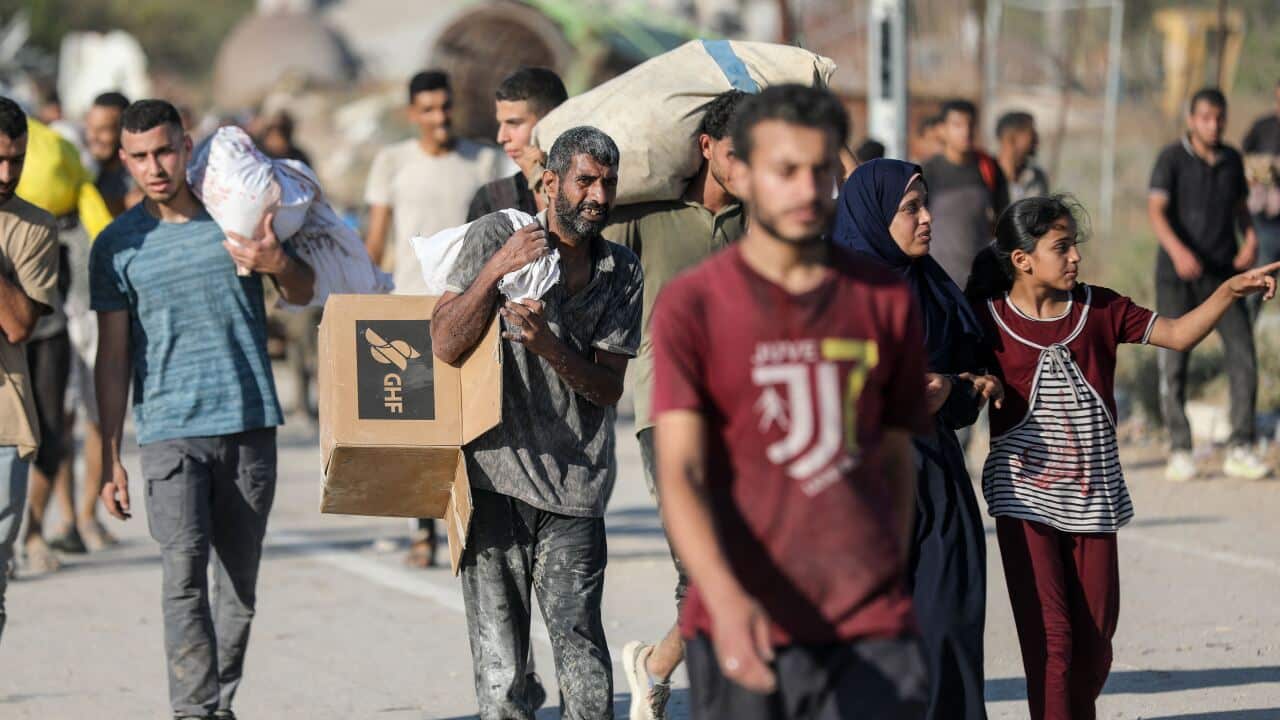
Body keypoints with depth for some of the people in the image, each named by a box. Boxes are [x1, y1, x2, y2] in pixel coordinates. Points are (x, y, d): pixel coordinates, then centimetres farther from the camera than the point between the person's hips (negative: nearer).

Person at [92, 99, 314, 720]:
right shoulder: (118, 246, 3)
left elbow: (304, 294, 11)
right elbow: (113, 358, 5)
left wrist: (279, 264, -13)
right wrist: (110, 457, -1)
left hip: (249, 421, 2)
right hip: (170, 430, -2)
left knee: (239, 580, 5)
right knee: (183, 570, -16)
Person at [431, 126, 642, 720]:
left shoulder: (623, 274, 9)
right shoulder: (496, 236, 2)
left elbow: (607, 388, 4)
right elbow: (445, 344, -5)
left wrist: (548, 344, -14)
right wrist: (494, 270, -18)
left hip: (574, 485, 1)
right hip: (494, 475, -1)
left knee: (579, 638, -9)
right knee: (498, 661, -1)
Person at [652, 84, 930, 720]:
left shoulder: (887, 302, 9)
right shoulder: (692, 306, -2)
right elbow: (680, 473, -11)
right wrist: (724, 597, -26)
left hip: (870, 630, 2)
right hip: (743, 627, -2)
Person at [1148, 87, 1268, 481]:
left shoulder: (1231, 159, 7)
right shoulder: (1172, 158, -7)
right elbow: (1156, 211, -17)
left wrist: (1251, 239, -2)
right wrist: (1178, 251, -35)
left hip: (1224, 272, 3)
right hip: (1178, 275, -3)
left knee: (1243, 356, -9)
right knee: (1174, 362, -3)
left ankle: (1241, 451, -4)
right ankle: (1180, 453, 6)